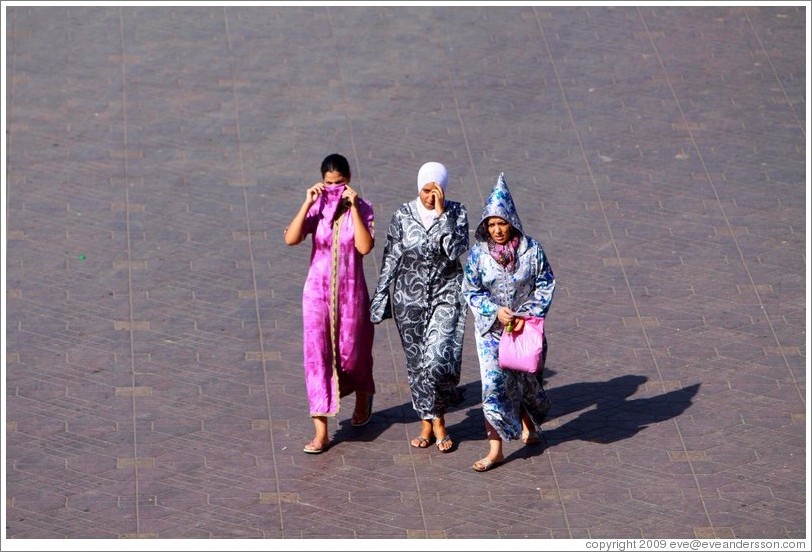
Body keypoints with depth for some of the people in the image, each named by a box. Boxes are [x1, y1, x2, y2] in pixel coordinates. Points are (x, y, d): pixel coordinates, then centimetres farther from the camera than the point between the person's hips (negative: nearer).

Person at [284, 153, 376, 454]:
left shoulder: (362, 208, -6)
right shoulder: (316, 207, -3)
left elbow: (365, 246, -21)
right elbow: (291, 239, -16)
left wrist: (353, 207, -22)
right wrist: (307, 204, -21)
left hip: (351, 291, -1)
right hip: (318, 291, 1)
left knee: (351, 352, 11)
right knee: (317, 354, -3)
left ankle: (363, 397, 46)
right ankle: (321, 432, 0)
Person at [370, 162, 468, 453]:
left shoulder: (456, 212, -5)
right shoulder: (403, 215, -3)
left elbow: (455, 250, -19)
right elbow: (391, 258, 3)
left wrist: (441, 214, -21)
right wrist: (380, 295, 4)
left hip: (447, 295, -2)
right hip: (410, 298, 2)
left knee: (438, 357, -15)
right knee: (416, 362, 7)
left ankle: (437, 419, 6)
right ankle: (428, 422, 22)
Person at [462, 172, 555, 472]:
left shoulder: (531, 249, -9)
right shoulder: (479, 253, -9)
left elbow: (546, 286, -3)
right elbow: (470, 290, -4)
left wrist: (528, 314, -15)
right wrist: (496, 311, -17)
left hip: (525, 327, 1)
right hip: (491, 329, -1)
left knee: (526, 380, 16)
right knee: (494, 384, -6)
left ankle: (528, 423, 47)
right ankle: (495, 450, 0)